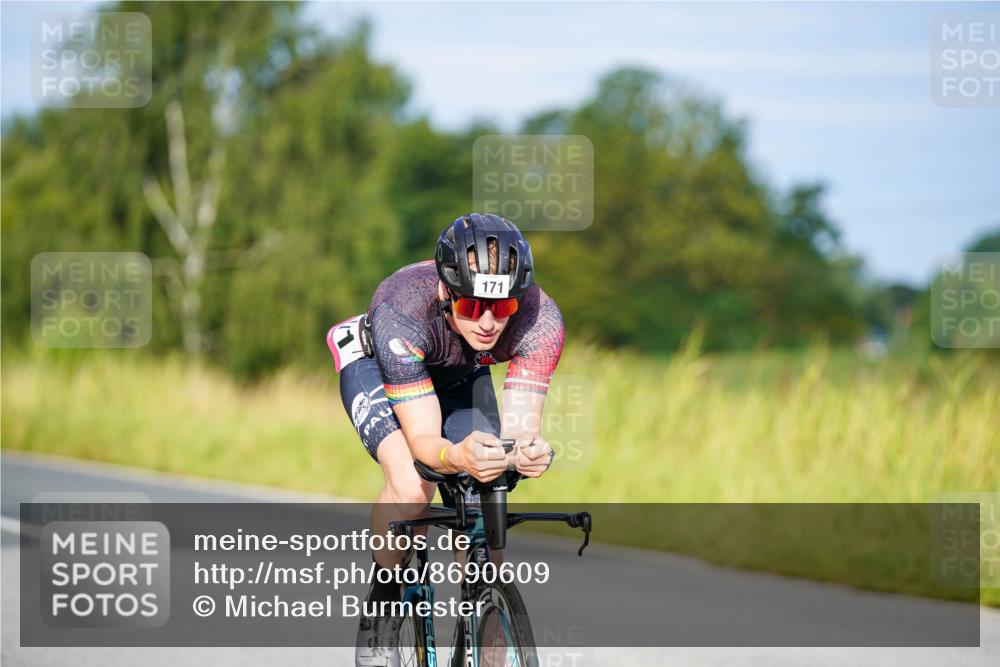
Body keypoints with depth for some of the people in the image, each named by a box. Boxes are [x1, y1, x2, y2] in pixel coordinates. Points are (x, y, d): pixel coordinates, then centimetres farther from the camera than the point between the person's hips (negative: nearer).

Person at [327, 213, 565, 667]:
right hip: (375, 363, -3)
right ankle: (381, 610, -5)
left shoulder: (540, 319, -36)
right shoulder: (402, 311, -43)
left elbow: (521, 426, -35)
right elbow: (422, 438, -42)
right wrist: (456, 457, -65)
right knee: (412, 488, -28)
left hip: (461, 374, 3)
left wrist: (527, 451, -59)